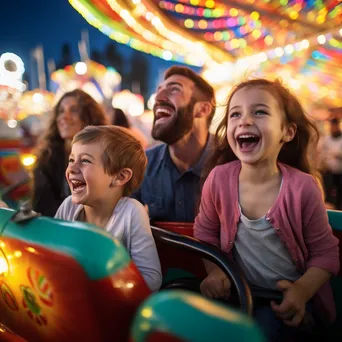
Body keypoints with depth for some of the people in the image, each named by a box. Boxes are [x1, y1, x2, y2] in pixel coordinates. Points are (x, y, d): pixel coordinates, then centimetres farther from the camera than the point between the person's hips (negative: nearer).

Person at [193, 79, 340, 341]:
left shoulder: (303, 187, -20)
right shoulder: (219, 178, -14)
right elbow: (205, 230, 5)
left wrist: (302, 290, -23)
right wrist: (215, 271, -7)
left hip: (288, 296, -2)